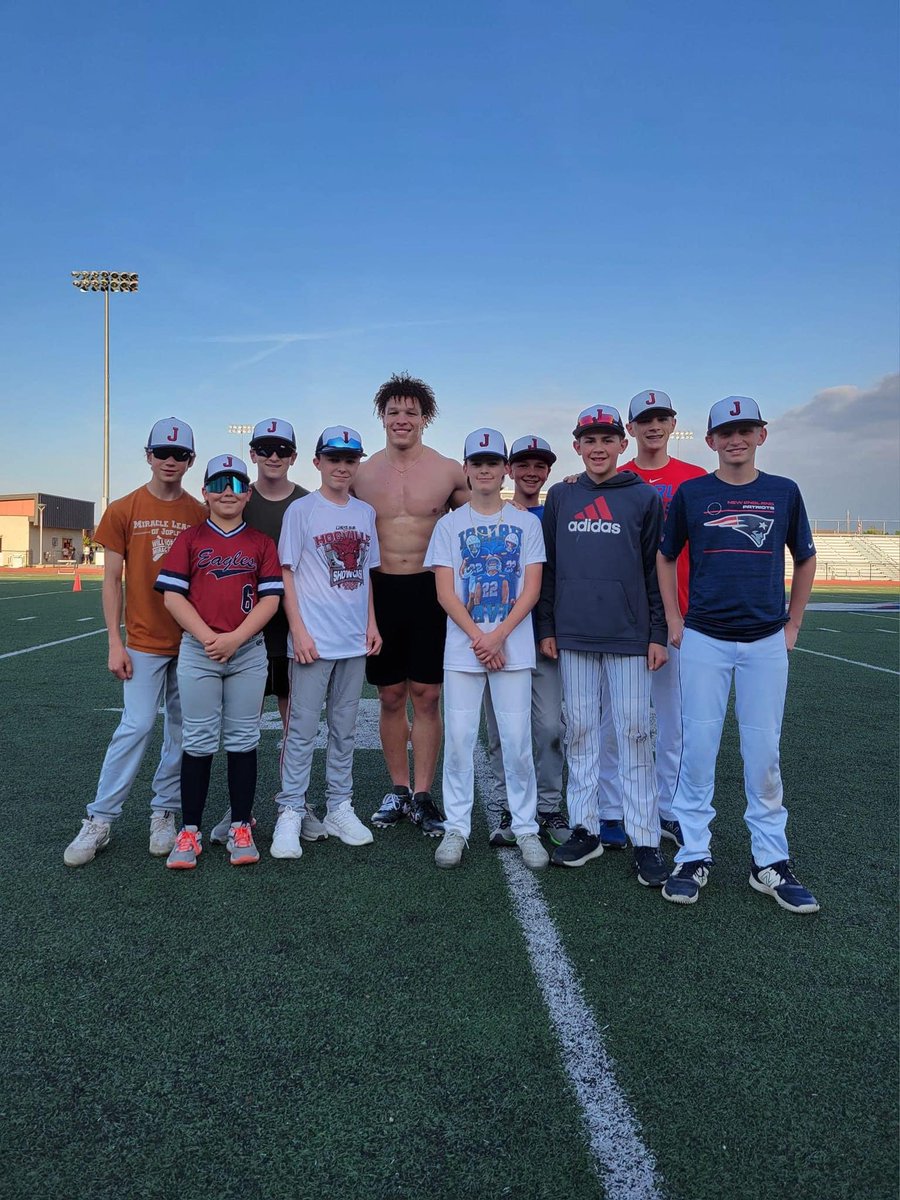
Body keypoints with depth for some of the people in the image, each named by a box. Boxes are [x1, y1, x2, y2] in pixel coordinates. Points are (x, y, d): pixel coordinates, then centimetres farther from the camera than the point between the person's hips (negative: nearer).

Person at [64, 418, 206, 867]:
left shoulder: (201, 515, 4)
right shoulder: (123, 510, 0)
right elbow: (111, 580, 1)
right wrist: (115, 643, -5)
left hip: (192, 640, 2)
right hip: (144, 640, -2)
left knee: (183, 729, 7)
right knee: (137, 726, -5)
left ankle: (164, 812, 21)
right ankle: (99, 821, 8)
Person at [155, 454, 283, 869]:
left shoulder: (261, 542, 7)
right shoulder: (189, 539, 6)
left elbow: (270, 599, 0)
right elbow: (173, 596, -1)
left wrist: (235, 638, -13)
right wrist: (208, 637, -13)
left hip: (249, 652, 1)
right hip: (197, 650, 0)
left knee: (243, 740, 6)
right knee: (198, 741, 4)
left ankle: (240, 828, 16)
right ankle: (190, 831, 13)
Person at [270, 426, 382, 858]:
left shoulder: (365, 512, 12)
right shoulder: (301, 510, -2)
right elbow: (286, 573, -5)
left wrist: (372, 624, 9)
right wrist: (298, 630, -12)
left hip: (355, 640, 5)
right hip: (313, 639, -5)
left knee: (345, 729, 12)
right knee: (303, 729, -1)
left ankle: (339, 808, 23)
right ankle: (290, 813, 9)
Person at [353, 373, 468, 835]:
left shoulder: (449, 472, 0)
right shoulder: (362, 473, 5)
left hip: (430, 591, -1)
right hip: (380, 591, 2)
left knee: (426, 696, 2)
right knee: (391, 697, 9)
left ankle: (421, 795, 13)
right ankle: (398, 789, 23)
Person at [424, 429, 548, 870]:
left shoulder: (526, 523, 7)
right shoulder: (449, 525, 7)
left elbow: (531, 588, 0)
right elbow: (445, 593, 0)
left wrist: (498, 635, -12)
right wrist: (477, 637, -11)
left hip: (513, 648, 0)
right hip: (462, 647, 1)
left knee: (517, 740, 1)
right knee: (459, 739, 2)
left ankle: (526, 828, 14)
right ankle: (456, 828, 14)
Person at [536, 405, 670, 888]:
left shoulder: (645, 498, 3)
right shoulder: (560, 497, 9)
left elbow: (657, 571, 2)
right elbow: (548, 567, 11)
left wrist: (657, 635, -2)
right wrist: (546, 628, 7)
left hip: (629, 636, -2)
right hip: (573, 635, 3)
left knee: (634, 733, 1)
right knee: (579, 731, 8)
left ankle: (645, 840, 9)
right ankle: (584, 829, 19)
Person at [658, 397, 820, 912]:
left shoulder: (784, 492, 6)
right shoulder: (691, 493, 3)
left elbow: (806, 558, 16)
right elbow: (666, 557, 12)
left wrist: (793, 624, 11)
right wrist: (674, 622, 5)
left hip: (766, 642, 1)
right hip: (703, 641, -1)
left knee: (764, 752, 5)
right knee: (698, 748, 2)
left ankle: (770, 862, 18)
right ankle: (695, 857, 14)